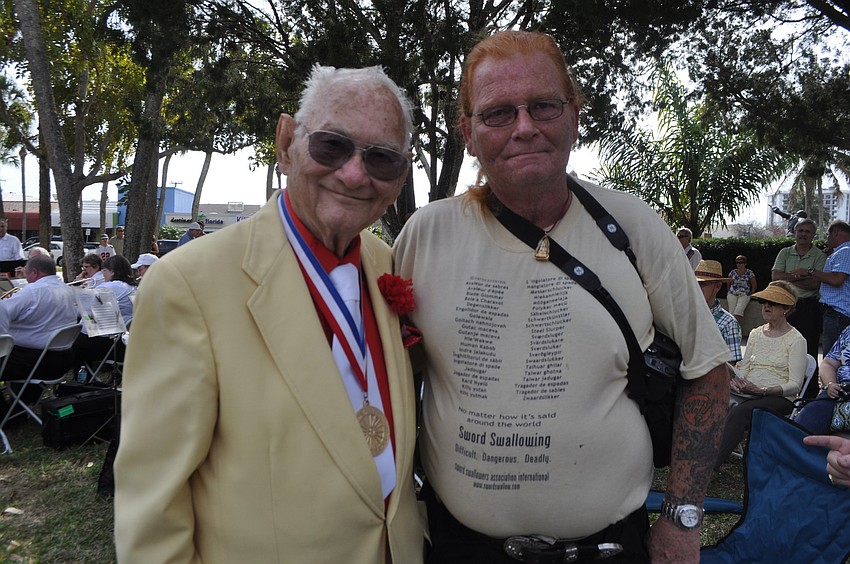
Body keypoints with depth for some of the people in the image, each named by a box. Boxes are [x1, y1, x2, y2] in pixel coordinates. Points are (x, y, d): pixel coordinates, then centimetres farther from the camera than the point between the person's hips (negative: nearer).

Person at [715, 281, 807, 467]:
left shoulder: (796, 340, 1)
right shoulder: (755, 334, 18)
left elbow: (795, 384, -6)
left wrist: (763, 390, -20)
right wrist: (735, 380, -4)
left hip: (779, 398, -5)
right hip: (746, 394, 5)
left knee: (739, 411, -35)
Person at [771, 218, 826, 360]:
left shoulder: (820, 256, 0)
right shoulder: (785, 253, 10)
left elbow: (815, 283, -12)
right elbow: (775, 277, -3)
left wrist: (788, 278, -9)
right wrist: (800, 275, -12)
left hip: (809, 307, -3)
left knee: (809, 349, 1)